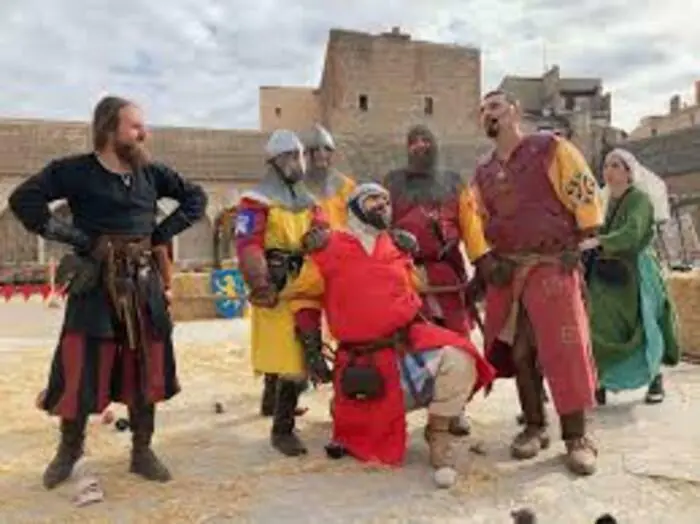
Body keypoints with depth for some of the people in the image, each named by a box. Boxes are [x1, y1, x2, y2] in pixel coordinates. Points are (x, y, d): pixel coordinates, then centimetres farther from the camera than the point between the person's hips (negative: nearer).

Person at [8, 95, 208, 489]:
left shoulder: (152, 173, 5)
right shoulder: (74, 171, -6)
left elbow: (196, 197, 14)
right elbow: (24, 199, -11)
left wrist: (163, 232, 4)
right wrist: (71, 234, -14)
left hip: (145, 285, 4)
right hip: (95, 286, -3)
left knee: (146, 370, 8)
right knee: (80, 371, 1)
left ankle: (142, 451, 24)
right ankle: (70, 449, 26)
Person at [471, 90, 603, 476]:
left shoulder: (551, 149, -1)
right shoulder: (482, 173, 15)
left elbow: (585, 195, -4)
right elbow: (479, 225, 19)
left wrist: (582, 246, -9)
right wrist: (485, 261, 4)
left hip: (552, 265, -5)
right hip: (505, 271, 5)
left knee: (564, 348, -8)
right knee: (517, 351, 6)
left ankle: (577, 436, 1)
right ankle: (534, 426, 18)